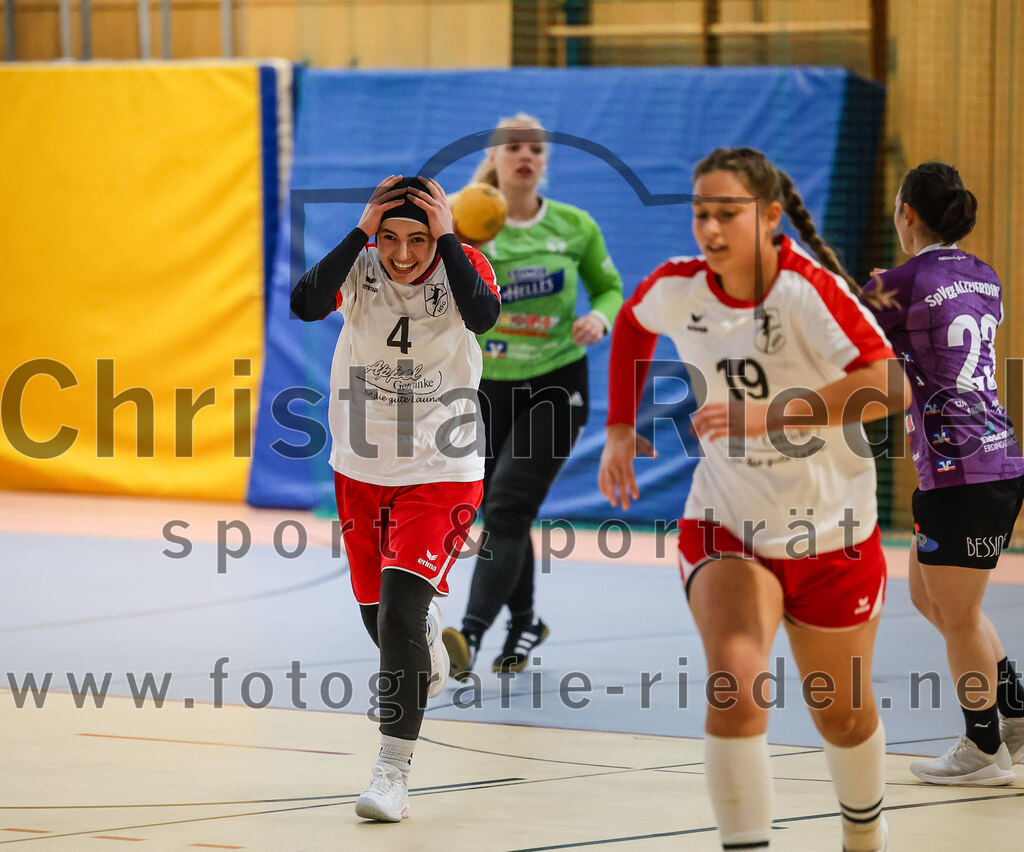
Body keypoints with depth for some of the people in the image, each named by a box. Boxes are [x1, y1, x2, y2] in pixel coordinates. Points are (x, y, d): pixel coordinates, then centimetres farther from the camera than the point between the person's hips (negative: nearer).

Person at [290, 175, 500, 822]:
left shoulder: (462, 263, -11)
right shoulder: (359, 265, -8)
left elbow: (483, 316, -33)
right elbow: (306, 304, -27)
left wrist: (446, 237, -27)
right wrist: (362, 232, -27)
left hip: (441, 474, -4)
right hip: (362, 471, 4)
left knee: (400, 613, -17)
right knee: (379, 619, 15)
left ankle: (394, 772, -11)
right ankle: (427, 643, 54)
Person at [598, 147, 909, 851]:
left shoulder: (808, 288, -23)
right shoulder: (679, 289, -10)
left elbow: (888, 387, -36)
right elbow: (632, 323, 16)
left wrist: (769, 415, -41)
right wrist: (621, 429, 11)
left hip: (830, 532, -1)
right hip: (726, 526, 2)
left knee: (843, 714, 16)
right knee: (735, 686, -25)